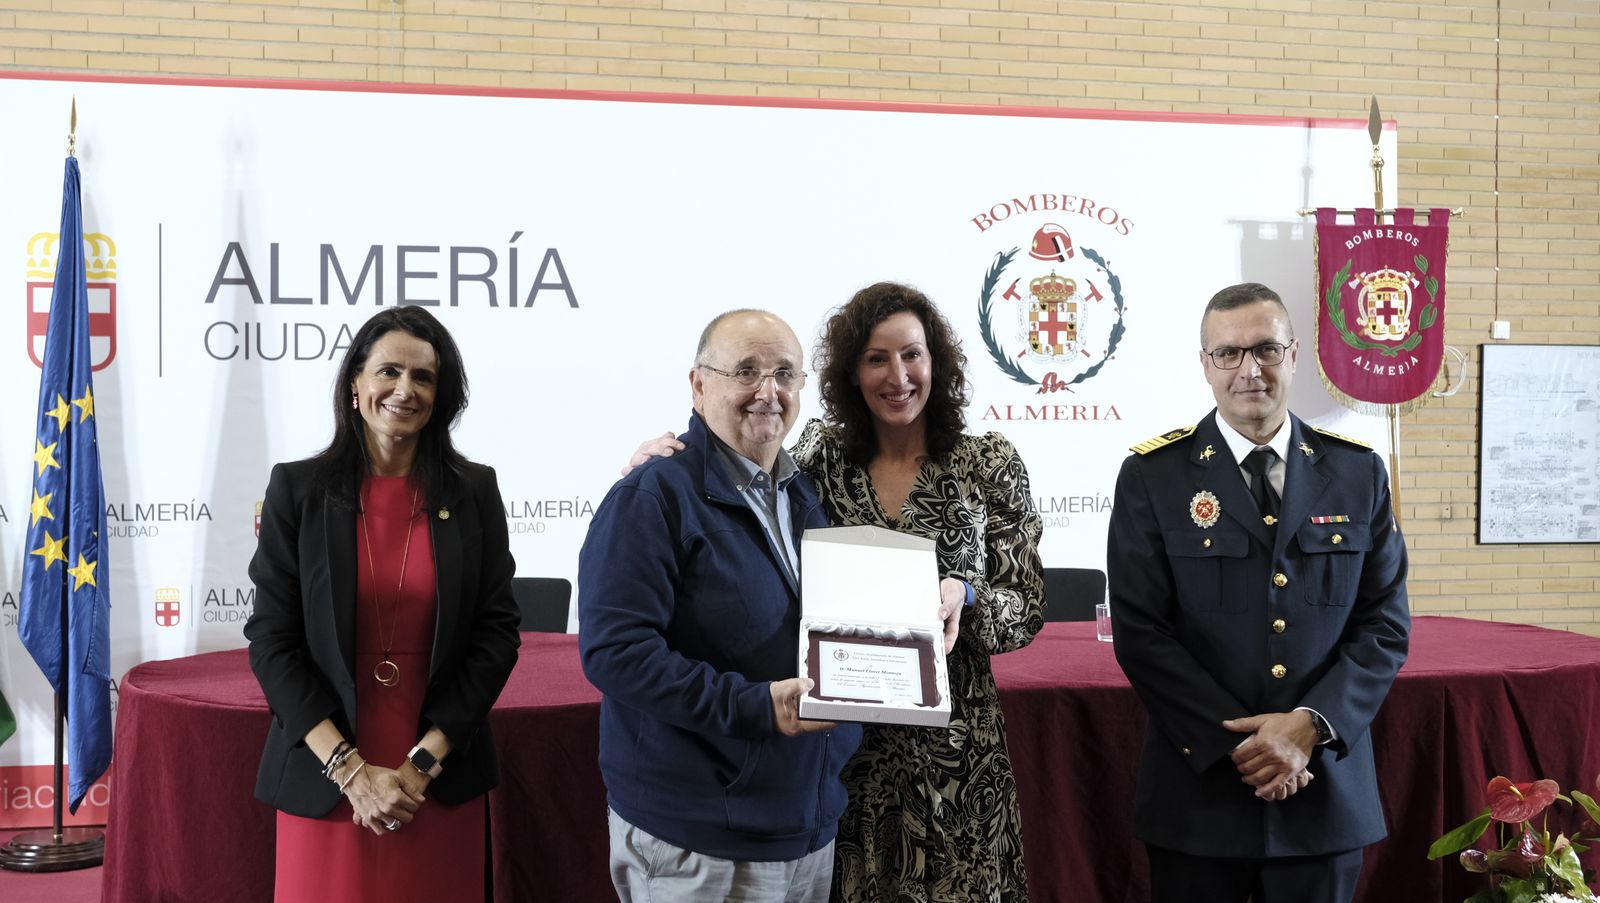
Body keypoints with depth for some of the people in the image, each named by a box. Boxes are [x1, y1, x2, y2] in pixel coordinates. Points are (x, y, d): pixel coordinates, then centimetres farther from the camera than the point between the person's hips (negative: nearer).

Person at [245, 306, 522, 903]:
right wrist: (353, 771, -12)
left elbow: (497, 634, -1)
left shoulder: (474, 492, 1)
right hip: (325, 780, -1)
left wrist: (424, 762, -8)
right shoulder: (298, 489, -2)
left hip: (442, 784, 1)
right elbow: (272, 641, -4)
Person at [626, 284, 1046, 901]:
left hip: (952, 748, -1)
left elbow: (1027, 613, 0)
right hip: (844, 736, 1)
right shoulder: (821, 455, 1)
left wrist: (964, 595, -20)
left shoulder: (989, 463, -3)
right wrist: (668, 463, -14)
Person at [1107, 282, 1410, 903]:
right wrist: (1236, 742, -15)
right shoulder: (1152, 476, -3)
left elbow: (1386, 623, 2)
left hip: (1327, 789, 2)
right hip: (1199, 793, -2)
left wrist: (1310, 725, -12)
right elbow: (1140, 633, -7)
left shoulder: (1357, 472, 4)